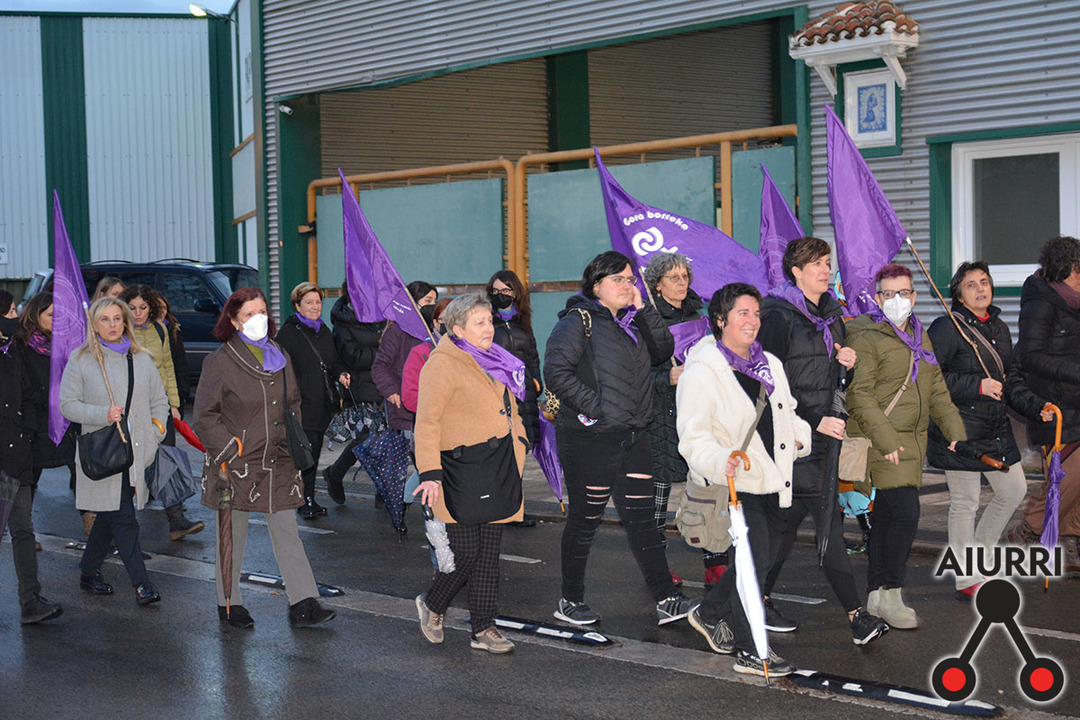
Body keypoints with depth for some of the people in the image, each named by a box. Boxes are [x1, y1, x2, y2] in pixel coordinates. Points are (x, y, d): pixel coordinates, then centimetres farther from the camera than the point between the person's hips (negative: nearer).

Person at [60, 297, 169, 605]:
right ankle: (141, 583, -10)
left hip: (136, 452, 4)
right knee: (123, 519, -10)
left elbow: (160, 401, 18)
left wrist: (154, 436, 5)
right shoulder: (81, 360, 0)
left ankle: (89, 573, 27)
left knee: (109, 516, 11)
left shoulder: (141, 359, 12)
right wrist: (104, 414, -16)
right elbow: (67, 404, -3)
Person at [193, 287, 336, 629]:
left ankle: (303, 604, 1)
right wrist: (230, 450, -13)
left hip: (277, 463, 4)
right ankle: (228, 604, 21)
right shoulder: (221, 361, -6)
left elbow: (293, 404, 23)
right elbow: (204, 417, -6)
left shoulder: (279, 357, 10)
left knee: (287, 533, 1)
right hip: (235, 466, -4)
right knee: (232, 538, 7)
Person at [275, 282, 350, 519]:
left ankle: (307, 500, 19)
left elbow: (333, 362, 27)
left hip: (322, 405, 7)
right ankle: (306, 501, -6)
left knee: (314, 452, 10)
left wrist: (340, 374, 6)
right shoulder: (288, 332, -5)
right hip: (302, 403, -7)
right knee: (306, 450, -13)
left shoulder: (324, 331, 18)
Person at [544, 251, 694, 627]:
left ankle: (666, 599, 6)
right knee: (585, 520, 4)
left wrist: (643, 309, 0)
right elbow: (556, 371, -17)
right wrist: (592, 405, -21)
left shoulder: (631, 322, 16)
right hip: (590, 440, -7)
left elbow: (664, 350, 8)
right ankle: (570, 601, 18)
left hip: (633, 437, 7)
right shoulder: (578, 322, -8)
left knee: (641, 518, 5)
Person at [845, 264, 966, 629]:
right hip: (879, 441, -8)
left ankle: (876, 596, 16)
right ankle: (890, 595, -4)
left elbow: (936, 388, 23)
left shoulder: (919, 337, 17)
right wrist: (886, 439, -20)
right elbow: (859, 394, -15)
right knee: (905, 514, -14)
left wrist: (954, 430, 13)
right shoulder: (866, 338, -9)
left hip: (911, 441, 8)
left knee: (885, 517, 10)